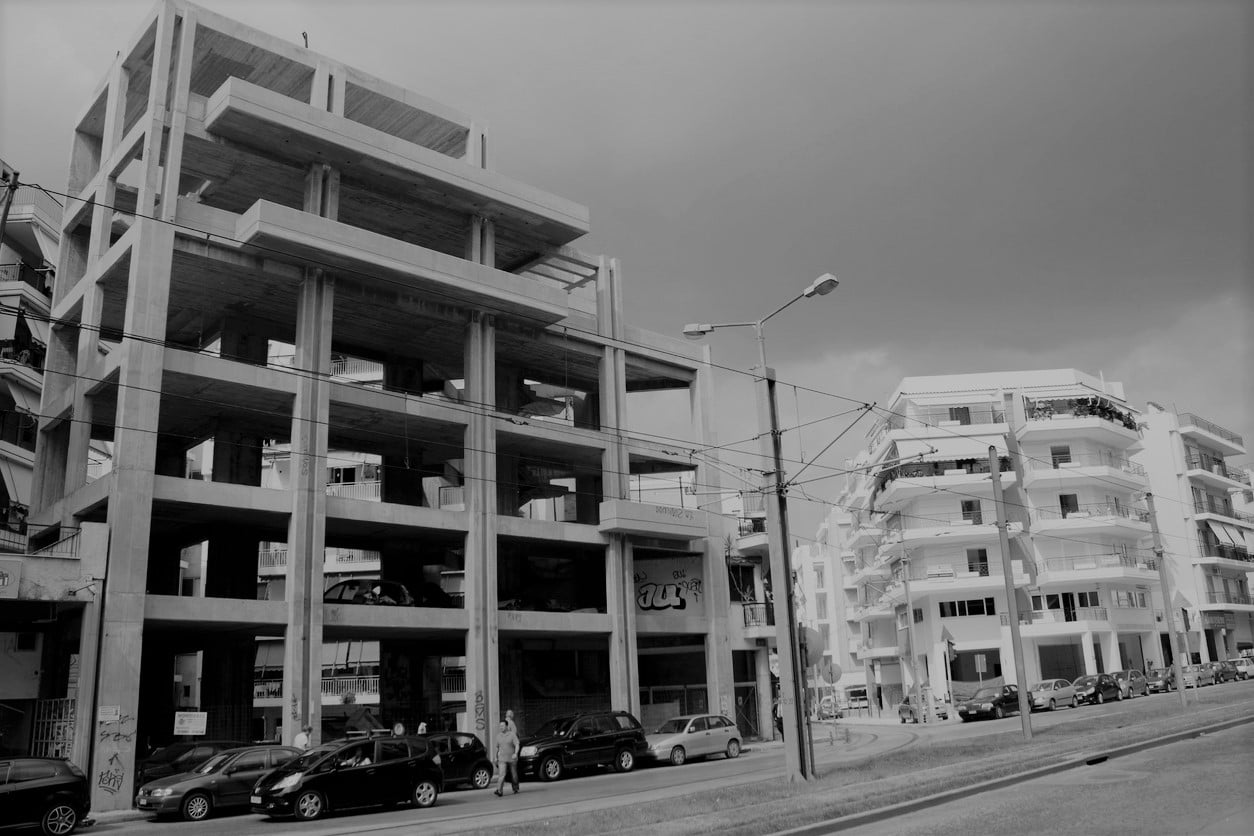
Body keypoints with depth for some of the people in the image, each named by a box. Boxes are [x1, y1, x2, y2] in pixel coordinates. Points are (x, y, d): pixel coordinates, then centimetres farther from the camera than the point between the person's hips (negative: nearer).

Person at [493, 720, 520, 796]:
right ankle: (499, 790, -21)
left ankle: (515, 789, 27)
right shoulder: (499, 736, 7)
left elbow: (517, 745, -13)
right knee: (501, 774, -15)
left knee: (513, 775, 9)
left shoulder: (512, 735, -6)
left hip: (512, 758, -2)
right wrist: (496, 757, 18)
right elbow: (497, 747, 17)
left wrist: (515, 754, -28)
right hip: (502, 759, 2)